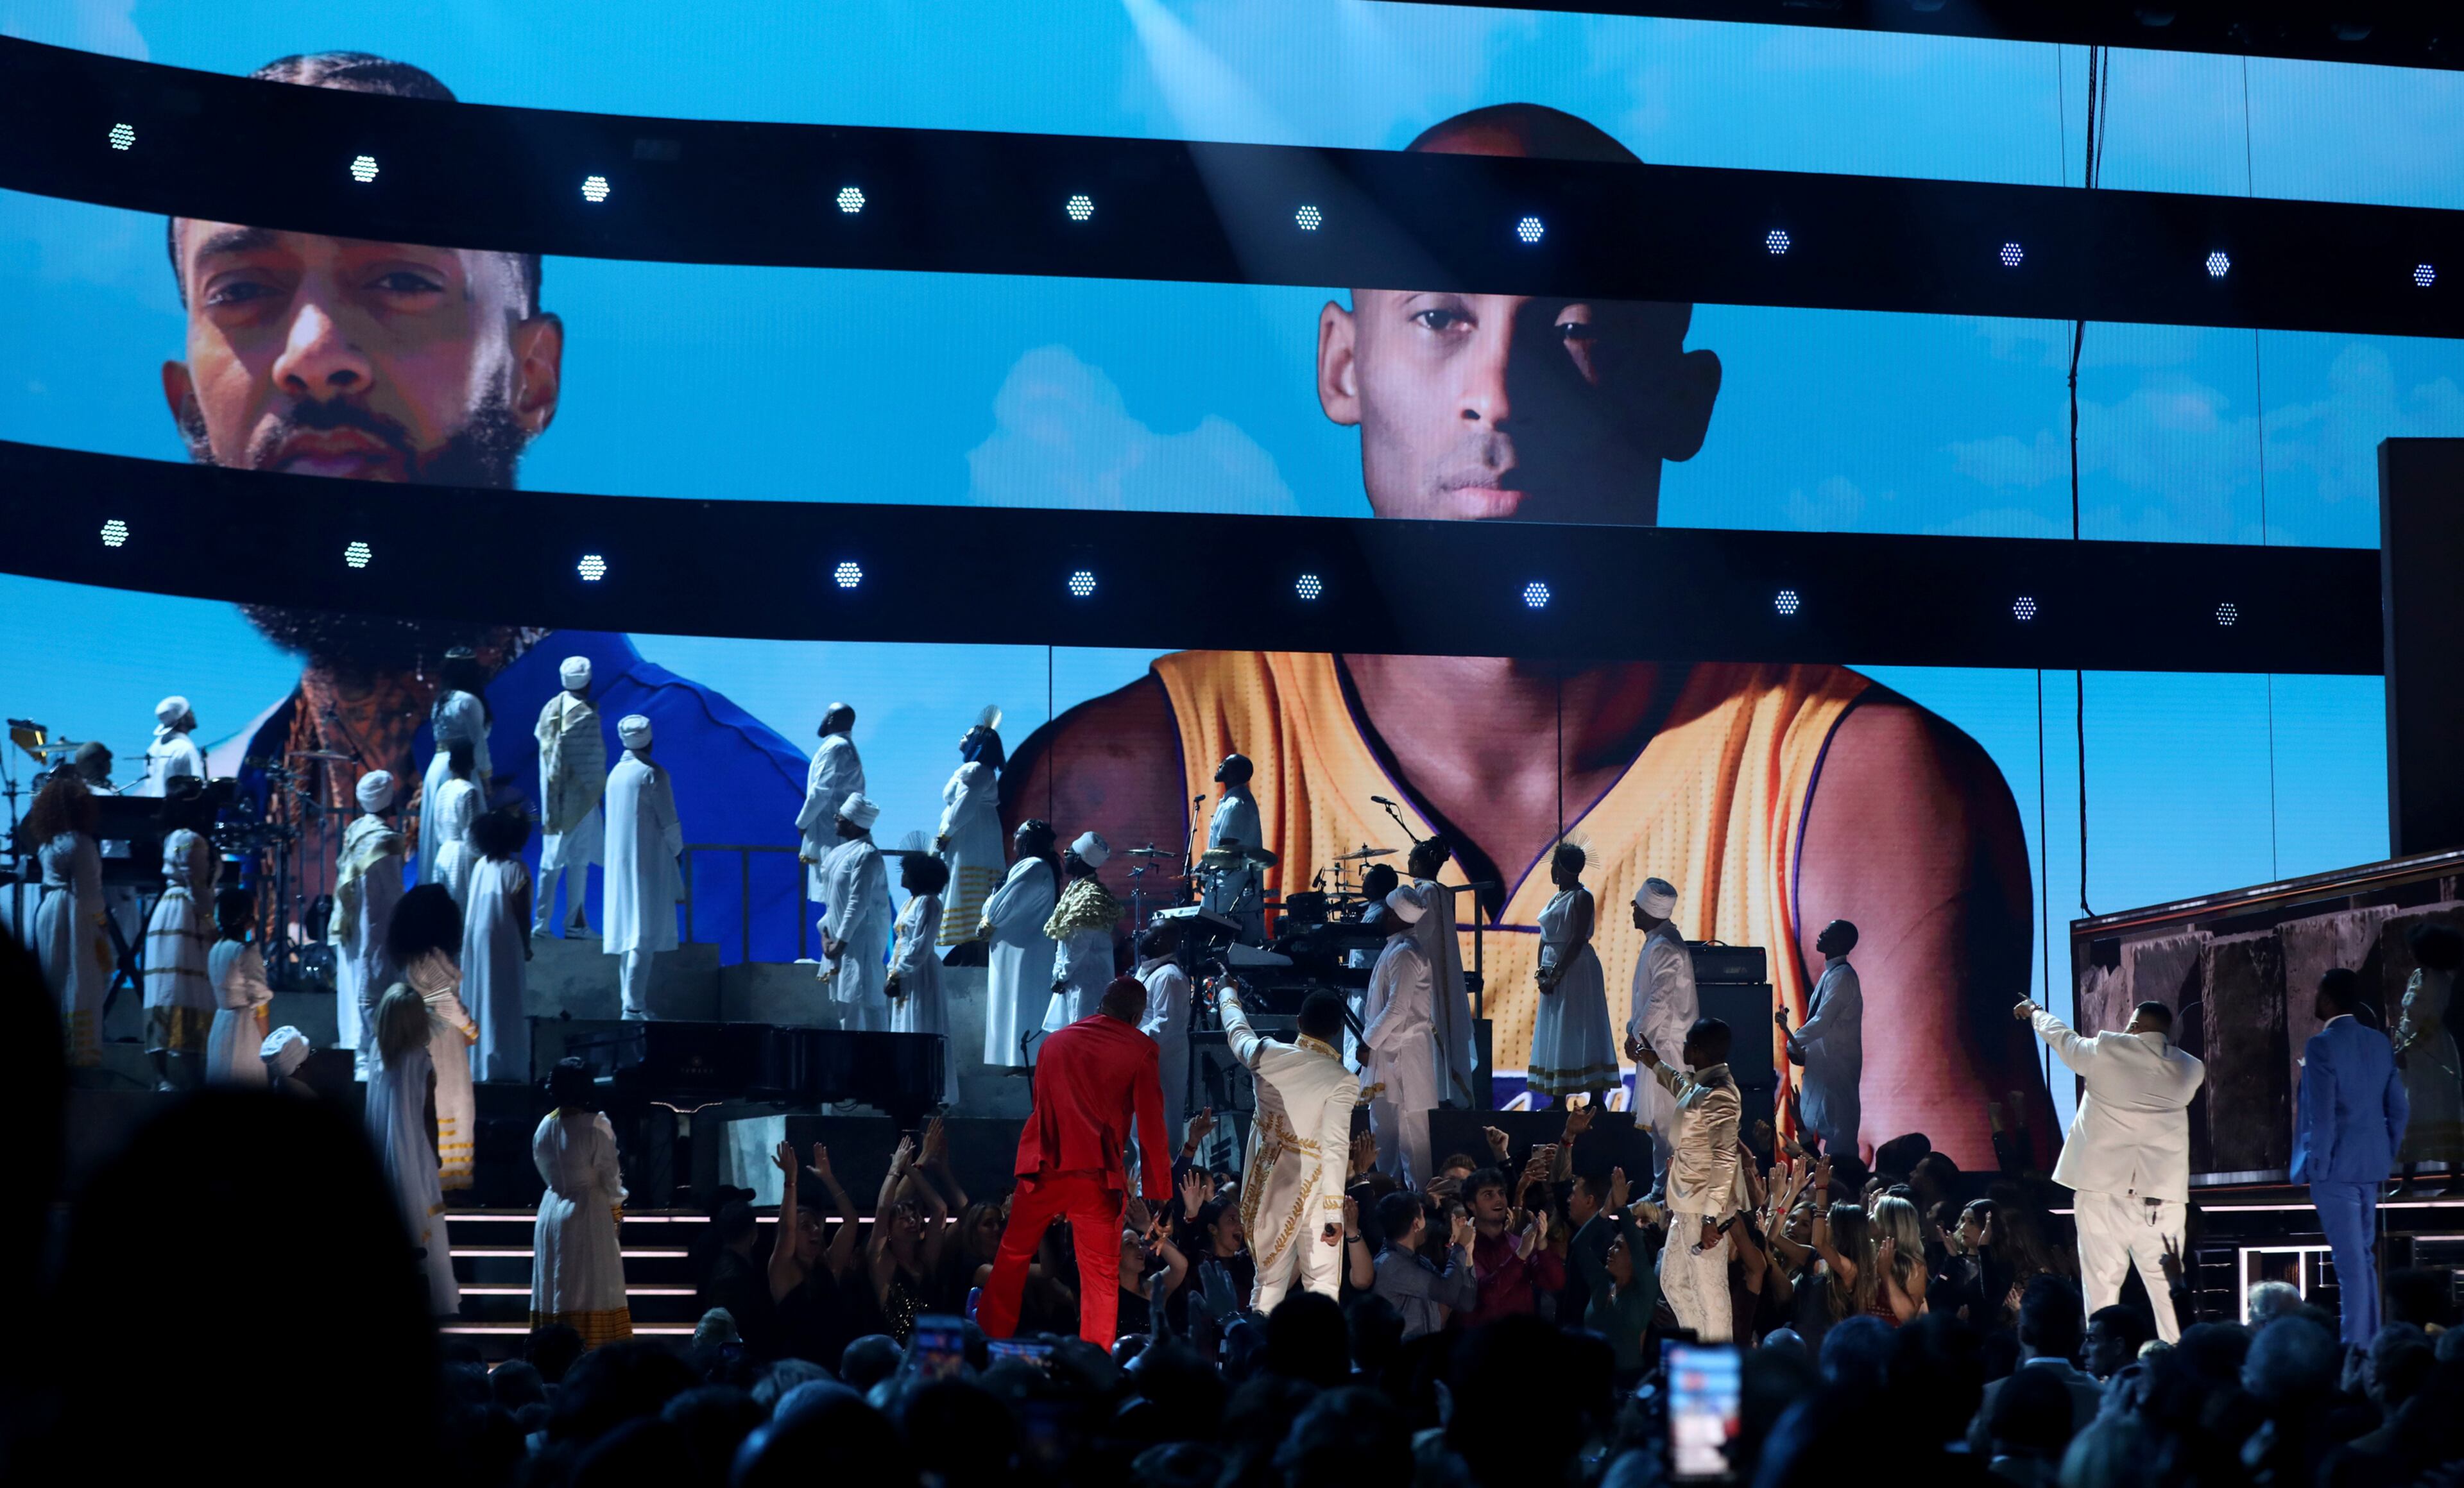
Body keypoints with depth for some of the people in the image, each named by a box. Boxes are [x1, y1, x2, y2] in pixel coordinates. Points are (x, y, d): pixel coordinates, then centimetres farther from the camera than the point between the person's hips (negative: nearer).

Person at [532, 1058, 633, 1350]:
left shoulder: (544, 1127, 1)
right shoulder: (596, 1127, -15)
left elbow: (546, 1172, 9)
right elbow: (610, 1178, -8)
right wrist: (616, 1206, 10)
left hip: (552, 1211, 5)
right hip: (588, 1215, -5)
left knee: (555, 1286, 10)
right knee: (592, 1290, -1)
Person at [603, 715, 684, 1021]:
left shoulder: (616, 772, 7)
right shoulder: (653, 774, -13)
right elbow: (669, 821, -11)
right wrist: (677, 852, 7)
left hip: (619, 862, 7)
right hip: (649, 862, -7)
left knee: (628, 931, 12)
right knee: (645, 933, -7)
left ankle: (633, 1001, 16)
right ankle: (634, 1005, -13)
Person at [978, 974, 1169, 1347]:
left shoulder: (1056, 1041, 16)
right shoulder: (1140, 1050, 1)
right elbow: (1150, 1124, -1)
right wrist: (1157, 1193, 2)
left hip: (1044, 1168, 3)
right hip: (1096, 1176, -3)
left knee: (1012, 1257, 19)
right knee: (1102, 1276, 5)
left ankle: (989, 1346, 25)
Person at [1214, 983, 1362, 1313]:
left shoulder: (1268, 1055, -4)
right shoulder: (1342, 1080, -15)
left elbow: (1237, 1031, 19)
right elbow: (1335, 1149, -18)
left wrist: (1227, 994, 40)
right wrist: (1334, 1212, -15)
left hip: (1266, 1186, 5)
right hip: (1311, 1193, -5)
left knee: (1268, 1281, 14)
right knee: (1323, 1287, 2)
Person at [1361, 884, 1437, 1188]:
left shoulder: (1405, 954, -18)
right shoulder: (1395, 949, 13)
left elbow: (1397, 1009, -22)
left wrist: (1368, 1043, -14)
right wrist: (1370, 1040, 13)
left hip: (1402, 1053, -10)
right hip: (1389, 1052, 10)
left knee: (1409, 1128, -5)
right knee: (1384, 1128, 16)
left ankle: (1420, 1193, -1)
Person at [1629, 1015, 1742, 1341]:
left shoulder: (1718, 1096, -19)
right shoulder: (1698, 1085, 11)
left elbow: (1724, 1161, -23)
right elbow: (1679, 1086, 39)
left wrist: (1711, 1217, -26)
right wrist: (1652, 1062, 52)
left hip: (1704, 1211, -11)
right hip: (1687, 1207, 11)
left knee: (1709, 1291, -5)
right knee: (1674, 1283, 18)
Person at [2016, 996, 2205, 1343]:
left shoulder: (2107, 1052, -1)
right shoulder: (2189, 1070, 8)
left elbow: (2062, 1038, 16)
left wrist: (2035, 1013, 38)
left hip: (2105, 1189, -3)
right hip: (2162, 1195, 3)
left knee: (2102, 1285, 0)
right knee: (2167, 1287, 5)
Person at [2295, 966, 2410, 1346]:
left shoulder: (2322, 1045, -15)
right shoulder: (2379, 1042, 7)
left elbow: (2322, 1115, -19)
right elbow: (2399, 1108, 10)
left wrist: (2315, 1165, -10)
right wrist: (2386, 1155, 17)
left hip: (2335, 1166, -7)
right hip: (2371, 1165, 7)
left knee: (2350, 1261, -5)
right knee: (2364, 1257, 16)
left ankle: (2356, 1348, -3)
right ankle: (2370, 1344, 19)